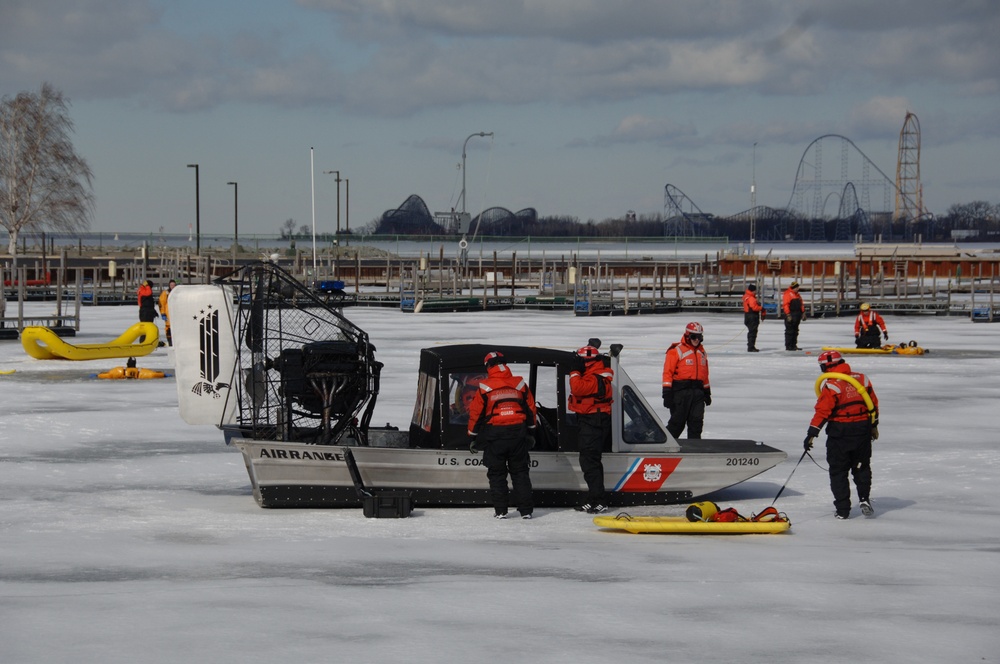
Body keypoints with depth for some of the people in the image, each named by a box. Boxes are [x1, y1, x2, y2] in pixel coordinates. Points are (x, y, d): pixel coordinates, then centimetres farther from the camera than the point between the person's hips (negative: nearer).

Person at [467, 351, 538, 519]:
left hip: (494, 436, -2)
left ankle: (500, 510, 6)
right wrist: (530, 433, 24)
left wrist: (473, 437, 10)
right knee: (520, 472, 11)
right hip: (518, 433, 3)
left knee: (497, 474, 9)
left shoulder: (485, 388, -7)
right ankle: (526, 510, 8)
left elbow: (475, 414, -2)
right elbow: (531, 411, 11)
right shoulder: (520, 385, 2)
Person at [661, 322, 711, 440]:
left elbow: (704, 374, 24)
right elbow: (668, 372, -11)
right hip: (680, 391, -6)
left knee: (696, 421, 3)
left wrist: (707, 392, 25)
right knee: (678, 421, -3)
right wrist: (667, 393, -15)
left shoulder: (702, 352, 16)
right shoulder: (676, 351, -8)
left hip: (697, 391, 6)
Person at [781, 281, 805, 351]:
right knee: (789, 331, -6)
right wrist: (788, 314, -22)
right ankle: (788, 346, -4)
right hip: (791, 316, -9)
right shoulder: (788, 294, -11)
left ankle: (793, 345, 18)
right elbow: (785, 305, -17)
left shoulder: (797, 294, 18)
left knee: (795, 331, 12)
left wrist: (803, 312, 18)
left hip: (797, 315, 9)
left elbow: (801, 304, 25)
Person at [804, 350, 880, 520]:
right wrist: (873, 426, 23)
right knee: (862, 467, 20)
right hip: (862, 429, 5)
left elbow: (822, 411, -17)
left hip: (839, 431, -5)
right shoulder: (862, 379, 5)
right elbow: (873, 403, 12)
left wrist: (812, 433, -16)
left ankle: (842, 509, 4)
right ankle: (864, 498, 7)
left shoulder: (831, 385, -13)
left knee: (838, 471, 5)